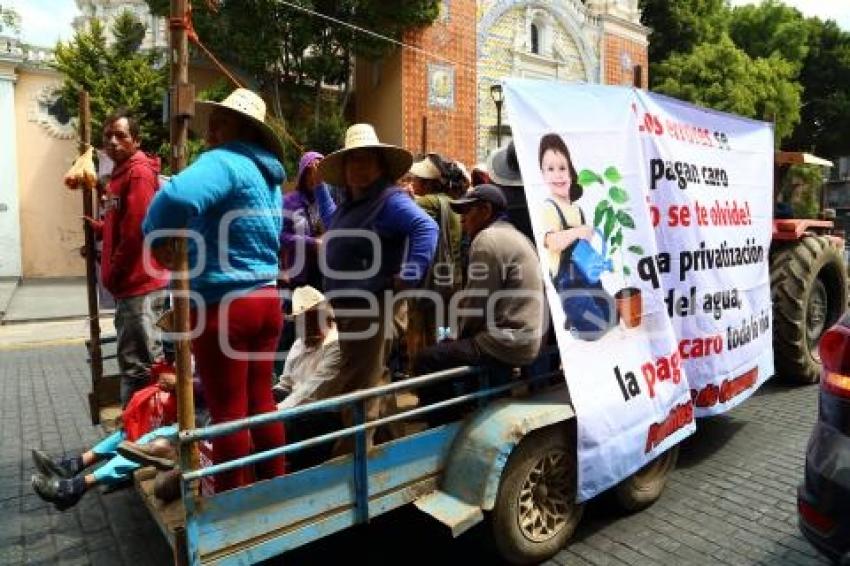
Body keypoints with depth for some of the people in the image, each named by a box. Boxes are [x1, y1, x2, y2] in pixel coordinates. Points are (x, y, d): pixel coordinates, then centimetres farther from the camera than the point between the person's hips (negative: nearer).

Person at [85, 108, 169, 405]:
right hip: (136, 281, 10)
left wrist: (112, 275, -11)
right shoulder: (122, 173, 18)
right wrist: (98, 227, 8)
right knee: (147, 358, 18)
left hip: (139, 282, -10)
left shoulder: (139, 172, -13)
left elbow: (135, 231, -19)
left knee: (136, 362, -4)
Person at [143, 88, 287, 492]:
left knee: (228, 411, 4)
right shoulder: (268, 176, 16)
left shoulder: (223, 161, -13)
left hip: (224, 306, -9)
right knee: (261, 402, 16)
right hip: (265, 300, 9)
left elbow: (178, 197, -34)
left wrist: (158, 237, -14)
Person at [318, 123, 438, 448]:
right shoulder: (349, 203, 15)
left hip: (371, 305, -10)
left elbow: (426, 228, -27)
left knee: (359, 386, -4)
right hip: (349, 305, 10)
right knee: (373, 379, 21)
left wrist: (409, 276, -29)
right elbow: (336, 239, 33)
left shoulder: (390, 200, -15)